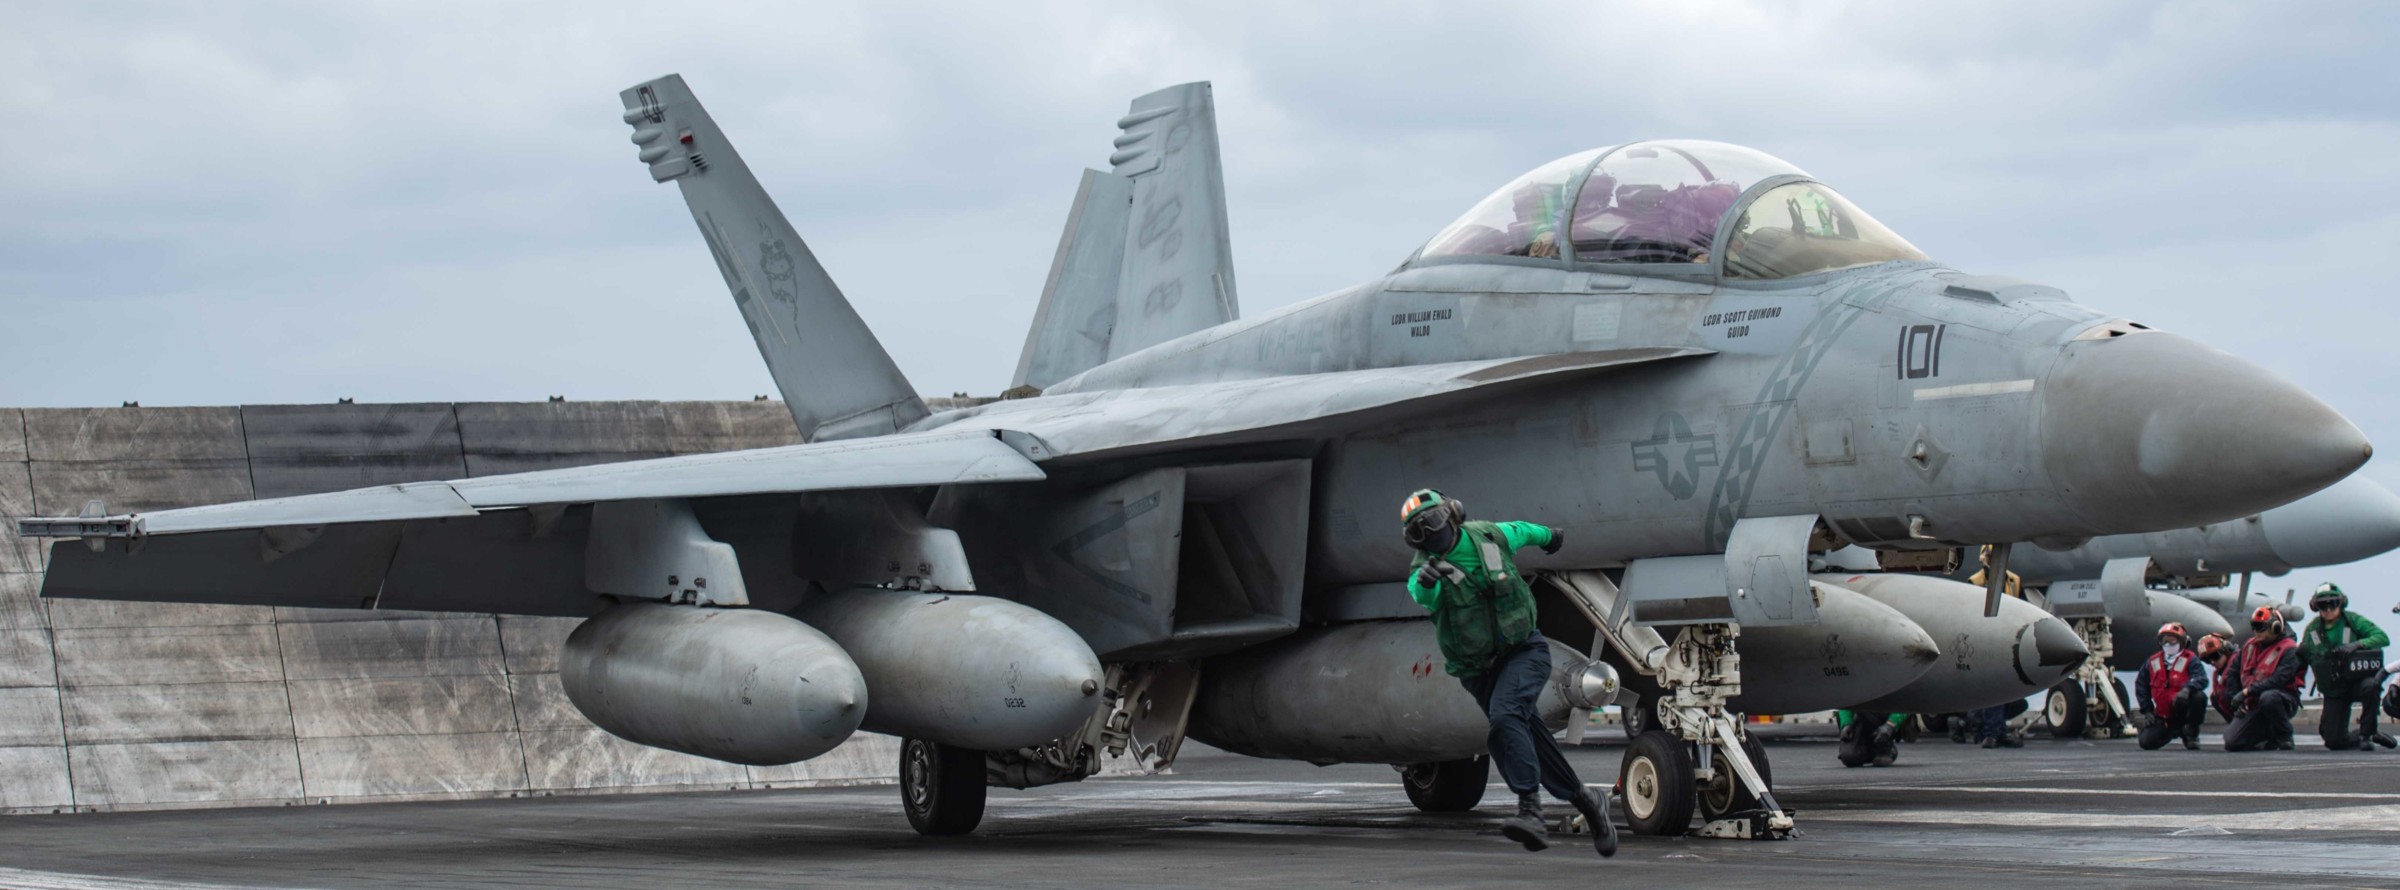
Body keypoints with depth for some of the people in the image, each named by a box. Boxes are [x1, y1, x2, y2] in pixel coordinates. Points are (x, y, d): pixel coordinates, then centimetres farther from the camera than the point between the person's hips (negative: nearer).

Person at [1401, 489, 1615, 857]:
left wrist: (1548, 535, 41)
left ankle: (1530, 810, -37)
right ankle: (1587, 803, 27)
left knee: (1505, 716, -29)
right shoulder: (1427, 565, -9)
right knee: (1532, 741, 6)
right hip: (1478, 671, 2)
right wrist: (1424, 580, -58)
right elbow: (1424, 596, -33)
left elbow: (1522, 531, 19)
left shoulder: (1491, 536, -5)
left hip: (1523, 650, -2)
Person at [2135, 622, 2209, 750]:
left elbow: (2202, 679, -24)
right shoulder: (2152, 663, 6)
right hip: (2163, 717, 4)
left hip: (2184, 710, -4)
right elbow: (2141, 686, 15)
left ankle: (2191, 735, -12)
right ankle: (2174, 732, 24)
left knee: (2199, 697, -35)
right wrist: (2146, 710, 7)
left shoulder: (2190, 660, -6)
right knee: (2147, 742, -10)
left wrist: (2187, 688, -44)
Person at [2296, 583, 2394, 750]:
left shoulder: (2353, 620, -7)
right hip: (2333, 691, 2)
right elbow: (2302, 658, 15)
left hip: (2356, 682, -2)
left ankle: (2366, 734, -19)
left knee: (2371, 686, -39)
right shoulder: (2312, 629, 2)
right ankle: (2363, 737, 26)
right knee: (2334, 741, -8)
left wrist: (2357, 645, -29)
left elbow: (2382, 637, -16)